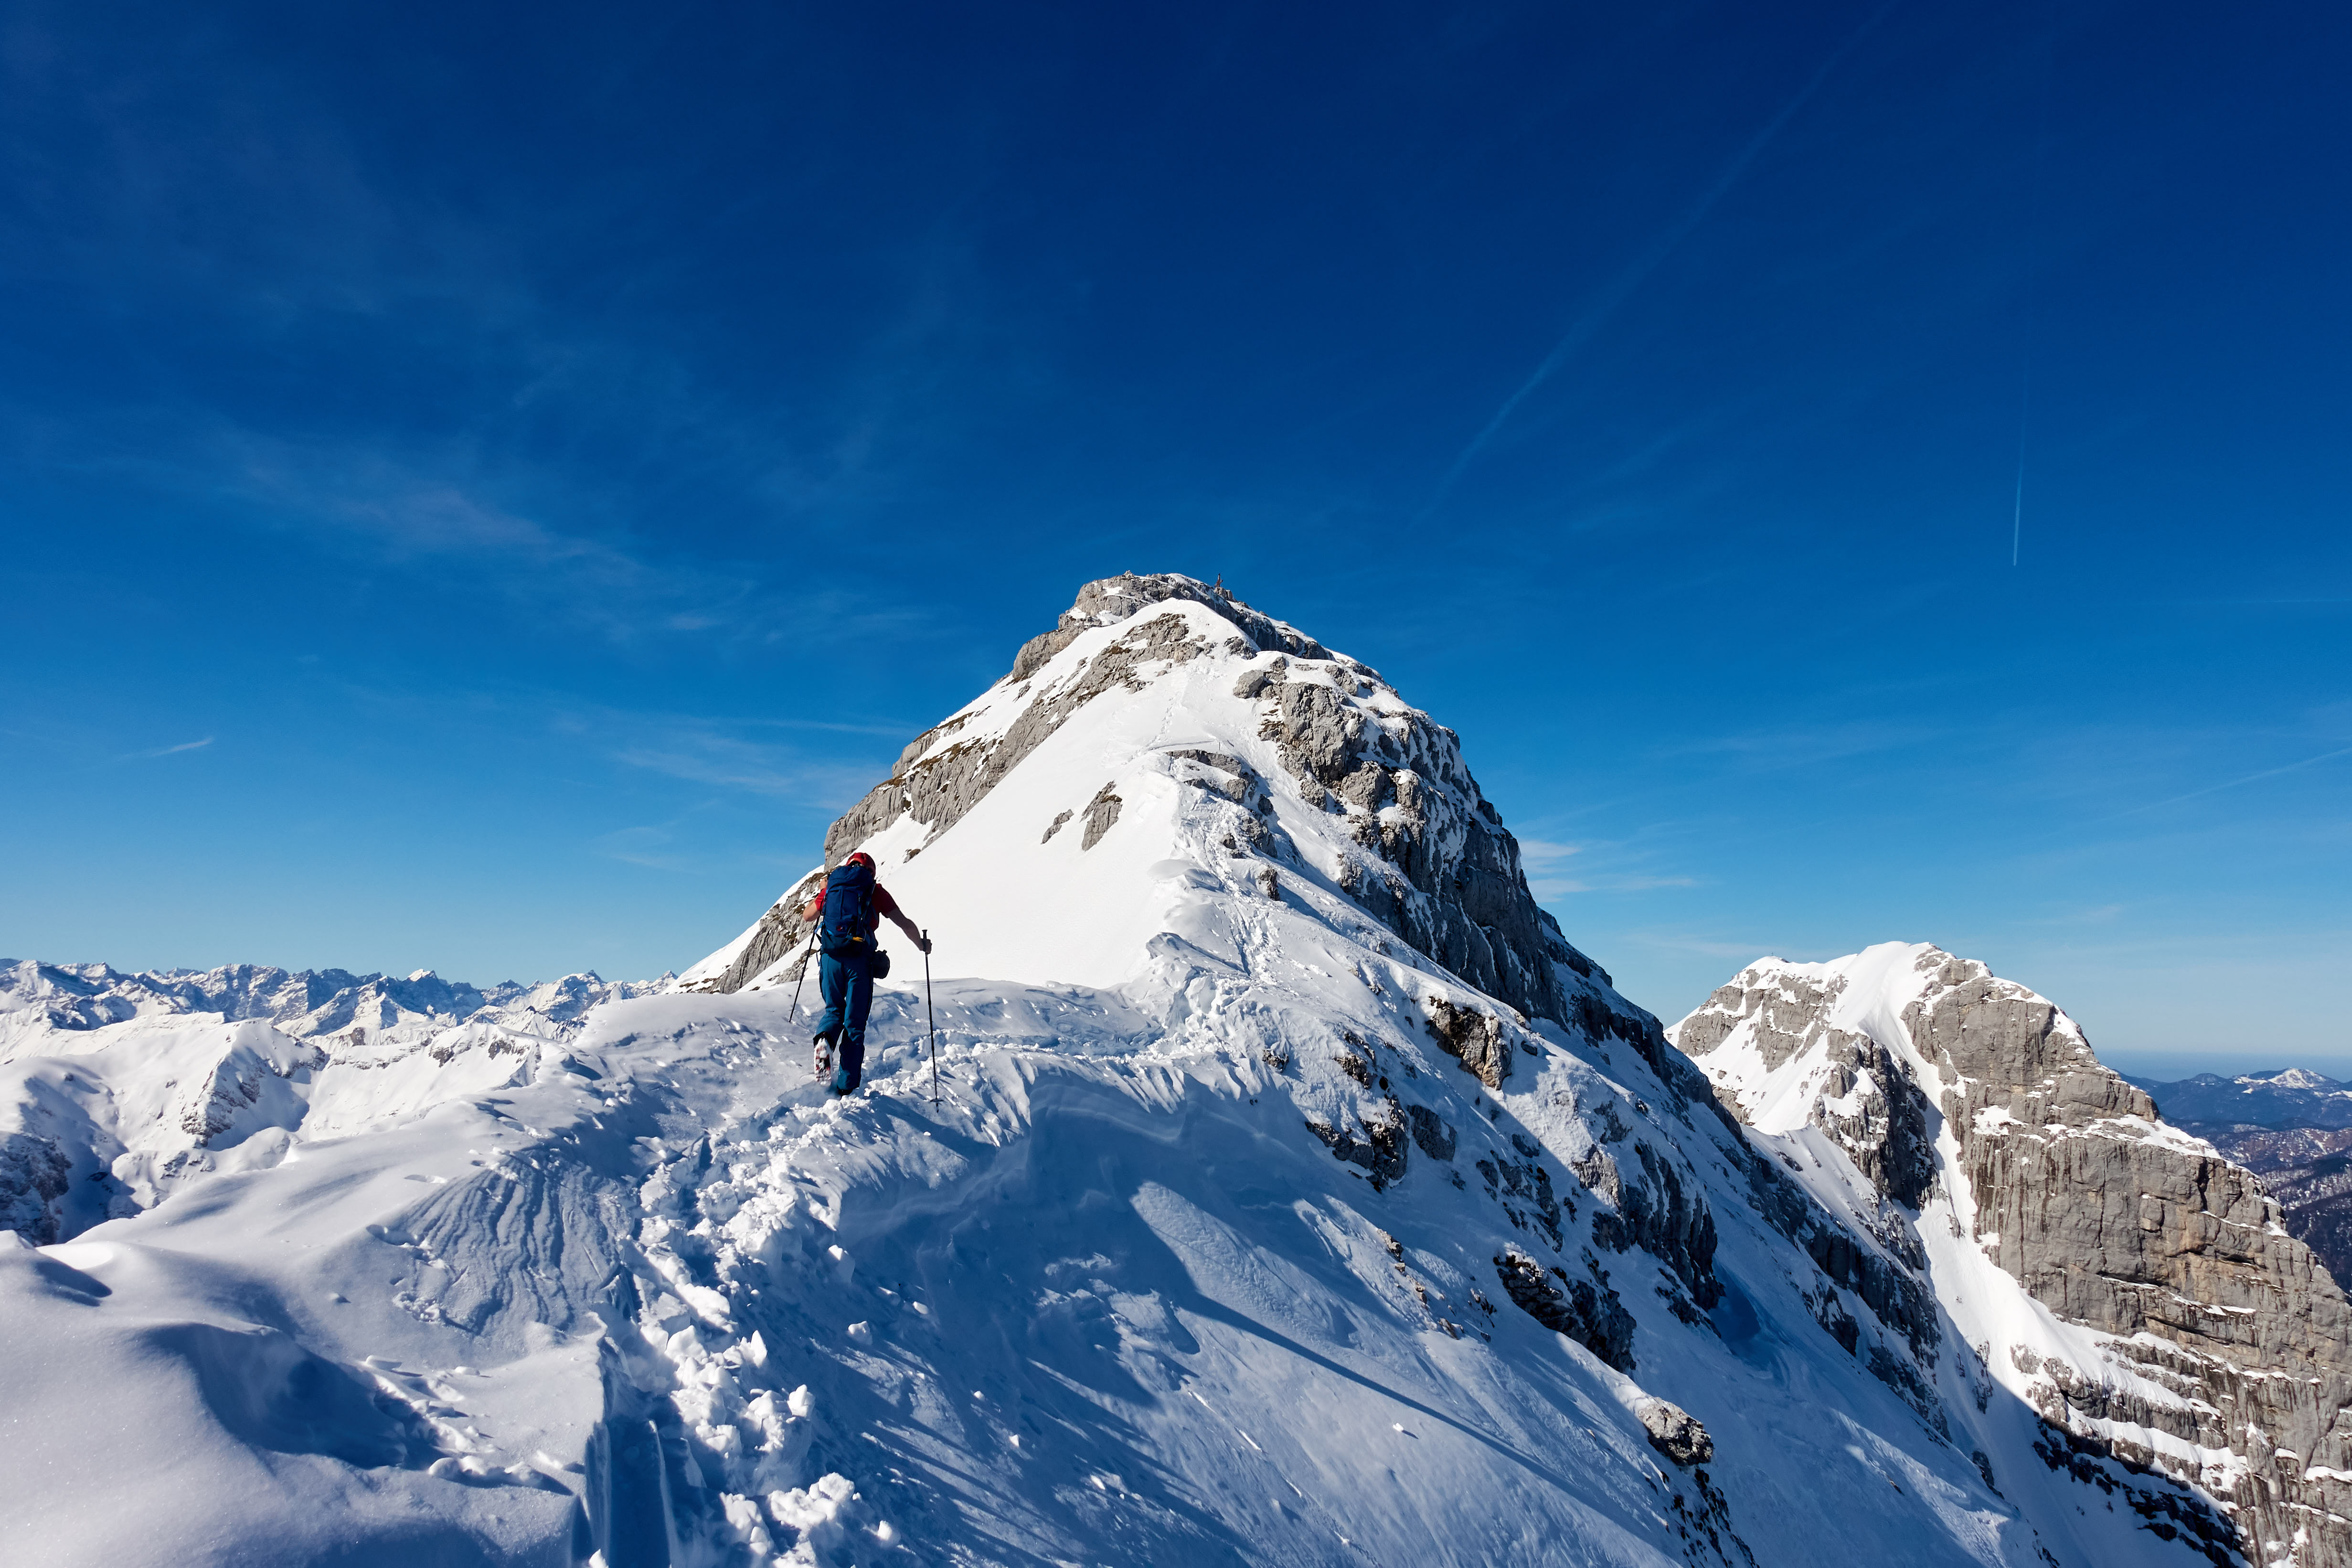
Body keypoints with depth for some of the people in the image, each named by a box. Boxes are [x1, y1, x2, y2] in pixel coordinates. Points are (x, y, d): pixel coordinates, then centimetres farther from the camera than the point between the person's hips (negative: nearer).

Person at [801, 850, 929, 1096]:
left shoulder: (831, 886, 13)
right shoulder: (875, 890, 6)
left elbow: (806, 917, 26)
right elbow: (904, 922, 6)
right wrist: (922, 945, 22)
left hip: (831, 956, 2)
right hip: (859, 960, -2)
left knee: (834, 1010, 25)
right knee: (854, 1024, 7)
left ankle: (825, 1038, -8)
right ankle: (846, 1088, 4)